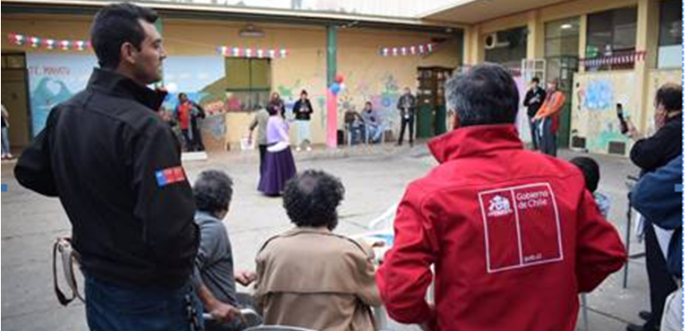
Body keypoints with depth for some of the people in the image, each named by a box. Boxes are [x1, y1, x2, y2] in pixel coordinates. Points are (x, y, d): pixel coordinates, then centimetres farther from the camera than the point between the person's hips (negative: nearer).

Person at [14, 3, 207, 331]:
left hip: (97, 284, 7)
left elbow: (28, 172, 14)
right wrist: (178, 275, -10)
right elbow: (171, 229, -30)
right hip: (149, 294, -7)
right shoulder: (144, 126, -25)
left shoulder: (63, 112, 0)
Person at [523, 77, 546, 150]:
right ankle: (534, 146, 15)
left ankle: (540, 146, -5)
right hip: (530, 114, 4)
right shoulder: (529, 92, 10)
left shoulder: (542, 92, 0)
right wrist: (530, 101, -10)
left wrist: (539, 101, -15)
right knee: (532, 130, 7)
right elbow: (524, 103, 8)